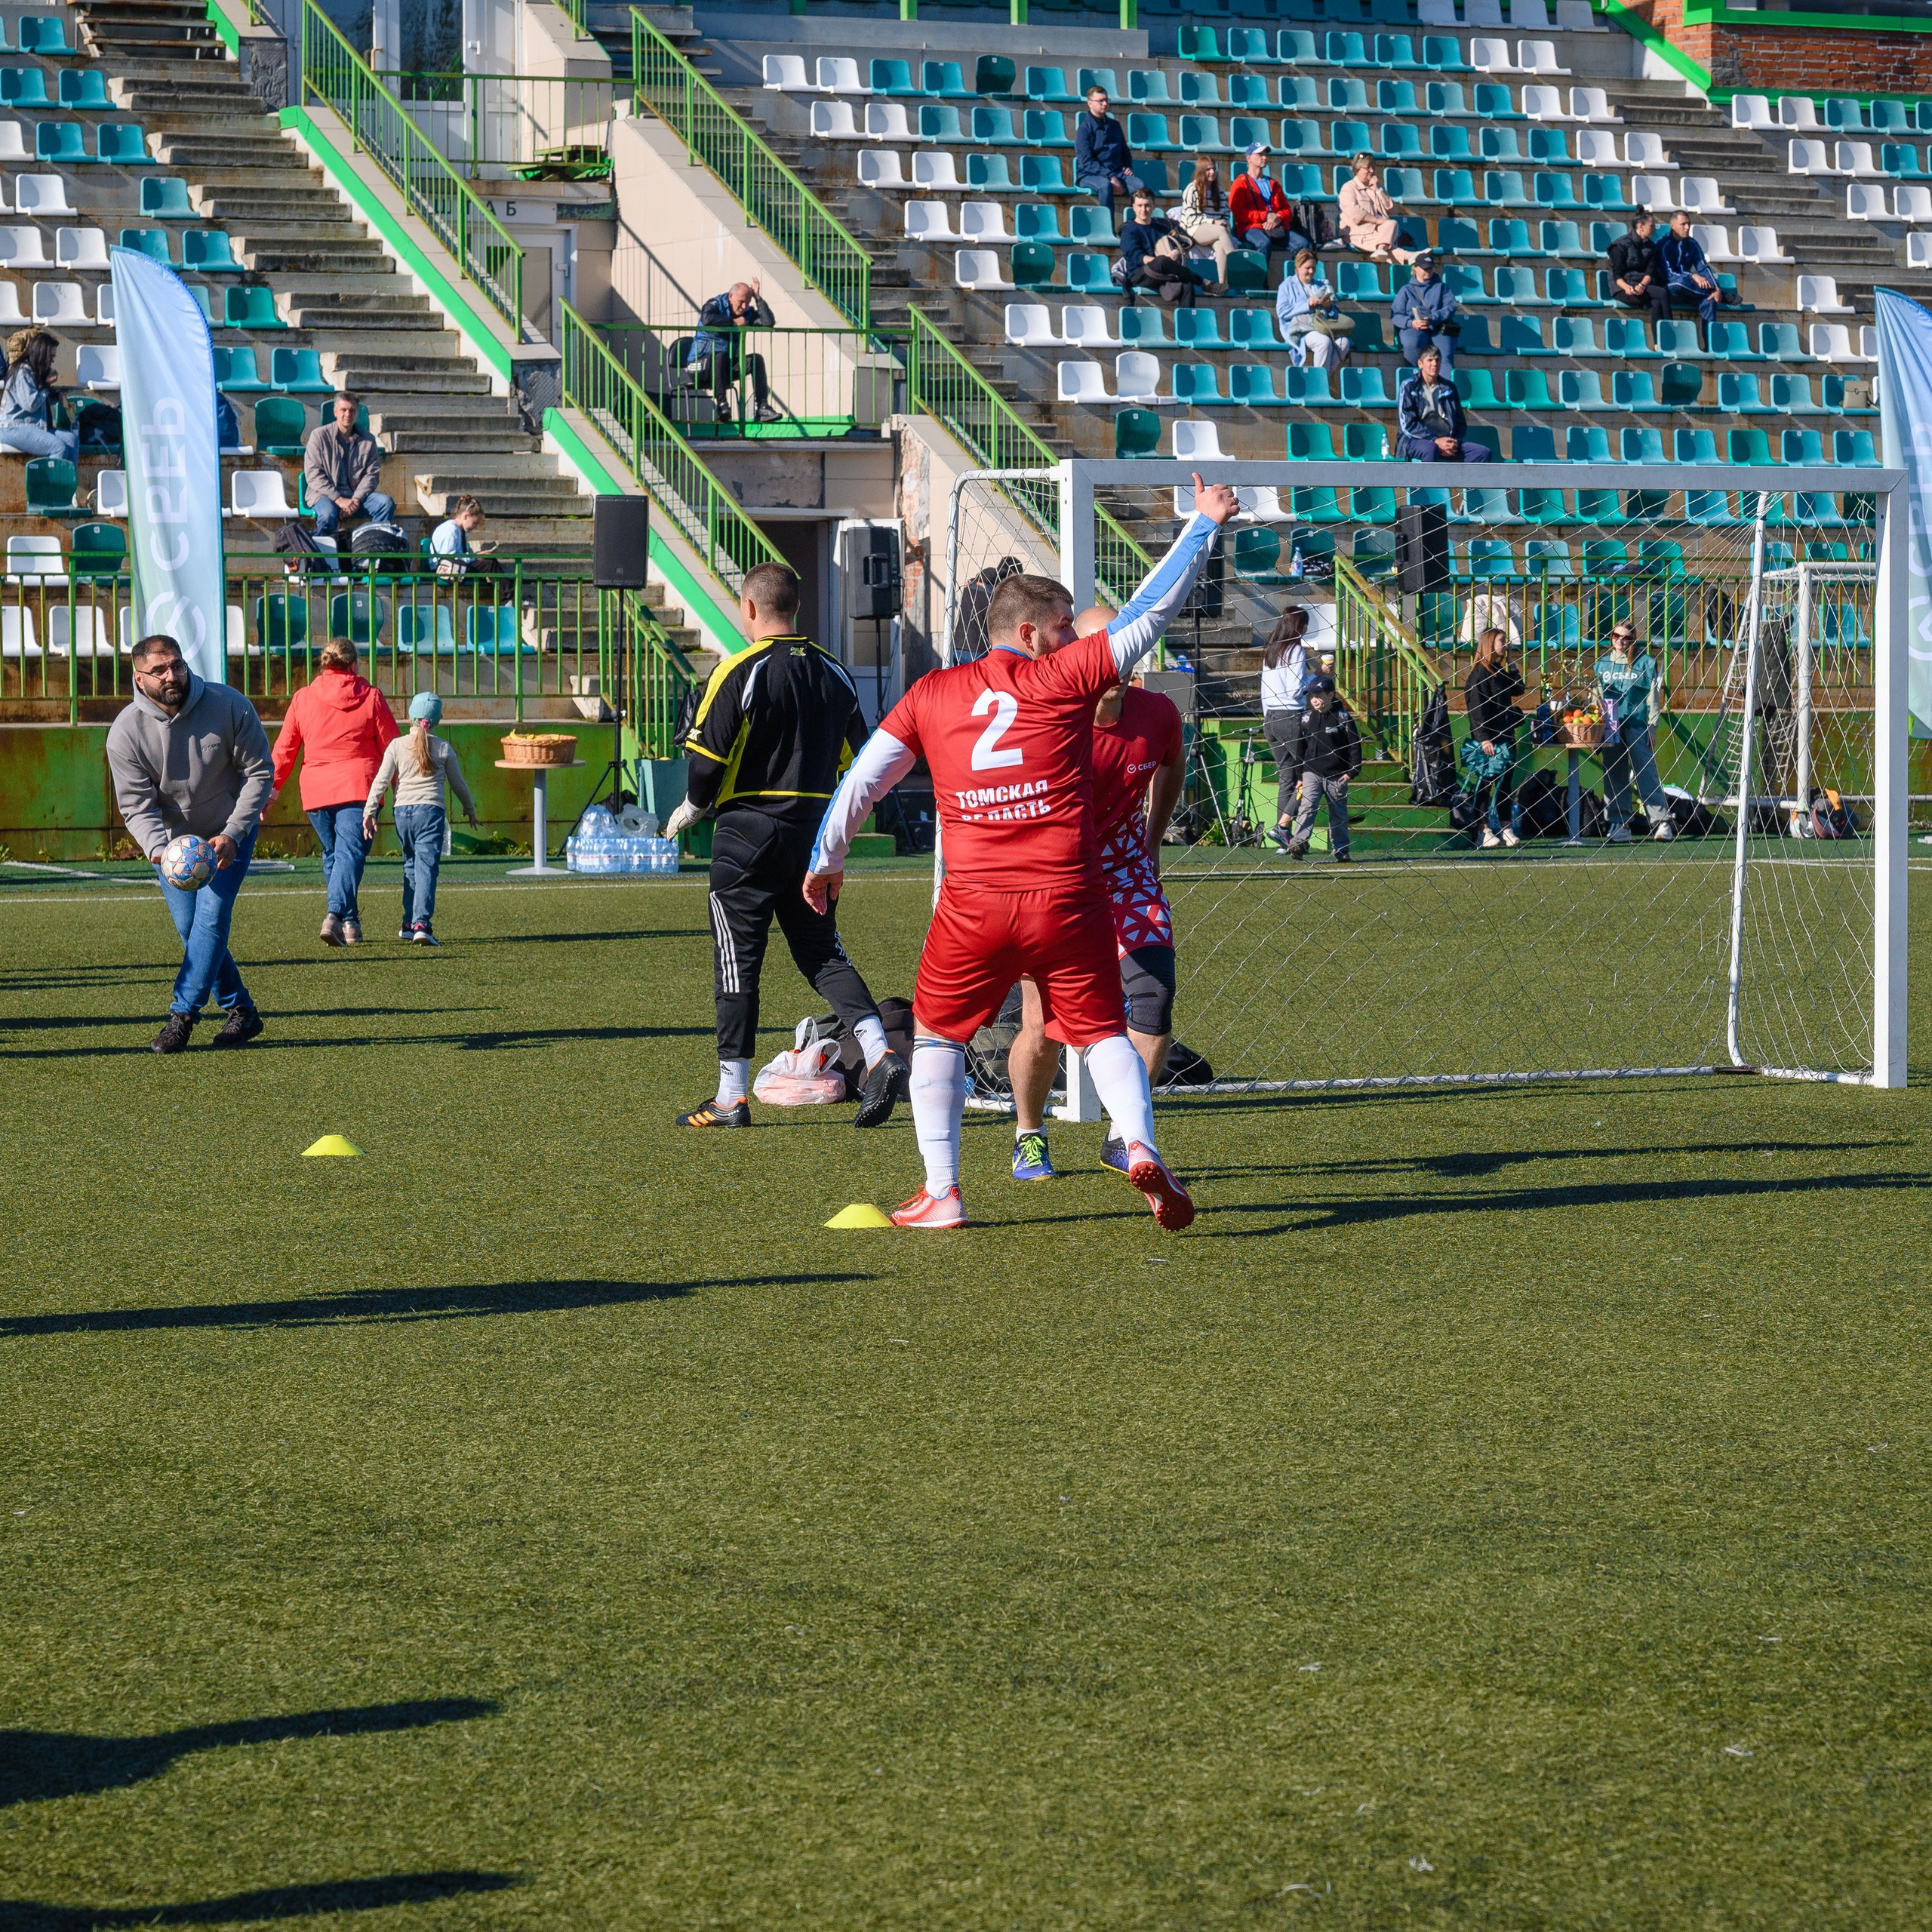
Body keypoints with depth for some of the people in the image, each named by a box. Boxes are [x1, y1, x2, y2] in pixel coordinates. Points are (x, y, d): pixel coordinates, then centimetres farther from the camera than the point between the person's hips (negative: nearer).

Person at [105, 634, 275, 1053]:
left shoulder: (229, 706, -21)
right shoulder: (125, 732, -19)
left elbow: (259, 772, -11)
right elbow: (137, 806, -17)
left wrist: (232, 835, -20)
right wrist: (160, 850, -37)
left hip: (231, 834, -2)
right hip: (171, 840, 2)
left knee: (212, 916, -16)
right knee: (190, 928, 0)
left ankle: (182, 1015, -15)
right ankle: (240, 1011, 15)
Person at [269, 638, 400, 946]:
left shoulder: (302, 698, 6)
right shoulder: (371, 697, 2)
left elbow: (284, 748, 6)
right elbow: (390, 747, 6)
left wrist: (272, 786, 11)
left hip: (316, 791, 2)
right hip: (359, 787, -2)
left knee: (332, 854, 16)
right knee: (350, 853, -9)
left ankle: (350, 922, 15)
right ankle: (336, 915, -28)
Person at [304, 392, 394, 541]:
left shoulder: (368, 440, 10)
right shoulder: (319, 436, 0)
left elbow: (372, 474, 5)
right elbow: (313, 474, -7)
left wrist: (356, 499, -13)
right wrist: (339, 499, -17)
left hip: (358, 493, 3)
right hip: (325, 494, -3)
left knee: (386, 503, -23)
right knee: (328, 515, -37)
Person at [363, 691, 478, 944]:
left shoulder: (397, 746, 3)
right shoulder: (443, 748, 4)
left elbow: (381, 781, -2)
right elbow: (458, 783, 14)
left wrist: (370, 812, 1)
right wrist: (470, 809, 30)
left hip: (403, 811, 2)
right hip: (431, 810, -2)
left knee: (411, 866, 17)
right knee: (426, 868, -8)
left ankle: (410, 924, 22)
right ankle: (421, 924, -22)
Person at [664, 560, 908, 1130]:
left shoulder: (740, 672, -11)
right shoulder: (833, 673, 7)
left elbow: (707, 758, -11)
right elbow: (858, 760, 13)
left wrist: (690, 809, 8)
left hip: (747, 832, -5)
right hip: (814, 836, 5)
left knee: (737, 963, 2)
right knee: (823, 954, 12)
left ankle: (731, 1097, 4)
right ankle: (878, 1054, -8)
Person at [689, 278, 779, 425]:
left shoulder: (748, 312, 9)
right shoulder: (715, 305, -7)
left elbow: (769, 323, -4)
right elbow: (707, 319, -31)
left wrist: (758, 298, -7)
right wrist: (734, 322, -20)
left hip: (728, 367, 6)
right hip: (702, 364, -6)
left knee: (756, 359, -14)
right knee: (720, 356, -37)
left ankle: (762, 407, -23)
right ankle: (722, 404, -43)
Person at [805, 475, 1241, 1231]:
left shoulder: (930, 694, 9)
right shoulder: (1065, 677, 2)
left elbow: (862, 778, 14)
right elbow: (1150, 610, 7)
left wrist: (826, 859, 28)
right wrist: (1203, 525, 18)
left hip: (972, 906, 1)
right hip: (1067, 900, -1)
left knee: (937, 1034, 18)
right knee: (1105, 1033, 9)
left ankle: (941, 1191, 11)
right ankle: (1140, 1147, -15)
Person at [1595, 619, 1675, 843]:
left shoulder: (1645, 662, 5)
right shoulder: (1602, 664, 15)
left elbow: (1652, 695, 3)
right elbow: (1597, 696, 17)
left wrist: (1651, 727, -4)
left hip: (1637, 724, -3)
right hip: (1611, 727, 3)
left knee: (1646, 773, -9)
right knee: (1614, 777, 1)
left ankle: (1661, 822, -10)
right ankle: (1619, 825, 4)